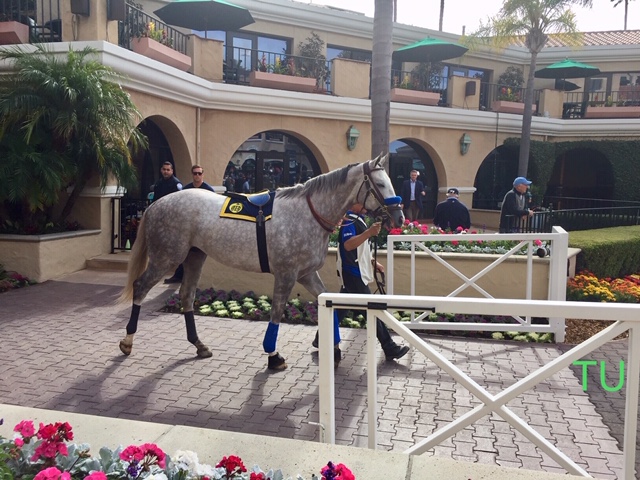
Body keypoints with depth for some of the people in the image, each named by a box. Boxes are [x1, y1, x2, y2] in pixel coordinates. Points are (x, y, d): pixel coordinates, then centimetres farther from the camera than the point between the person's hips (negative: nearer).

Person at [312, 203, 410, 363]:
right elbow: (348, 245, -33)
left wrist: (373, 262, 16)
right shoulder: (350, 220, -16)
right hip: (352, 273, -10)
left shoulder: (359, 220, 16)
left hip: (355, 273, 10)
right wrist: (369, 232, -42)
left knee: (341, 307, 15)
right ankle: (390, 348, 2)